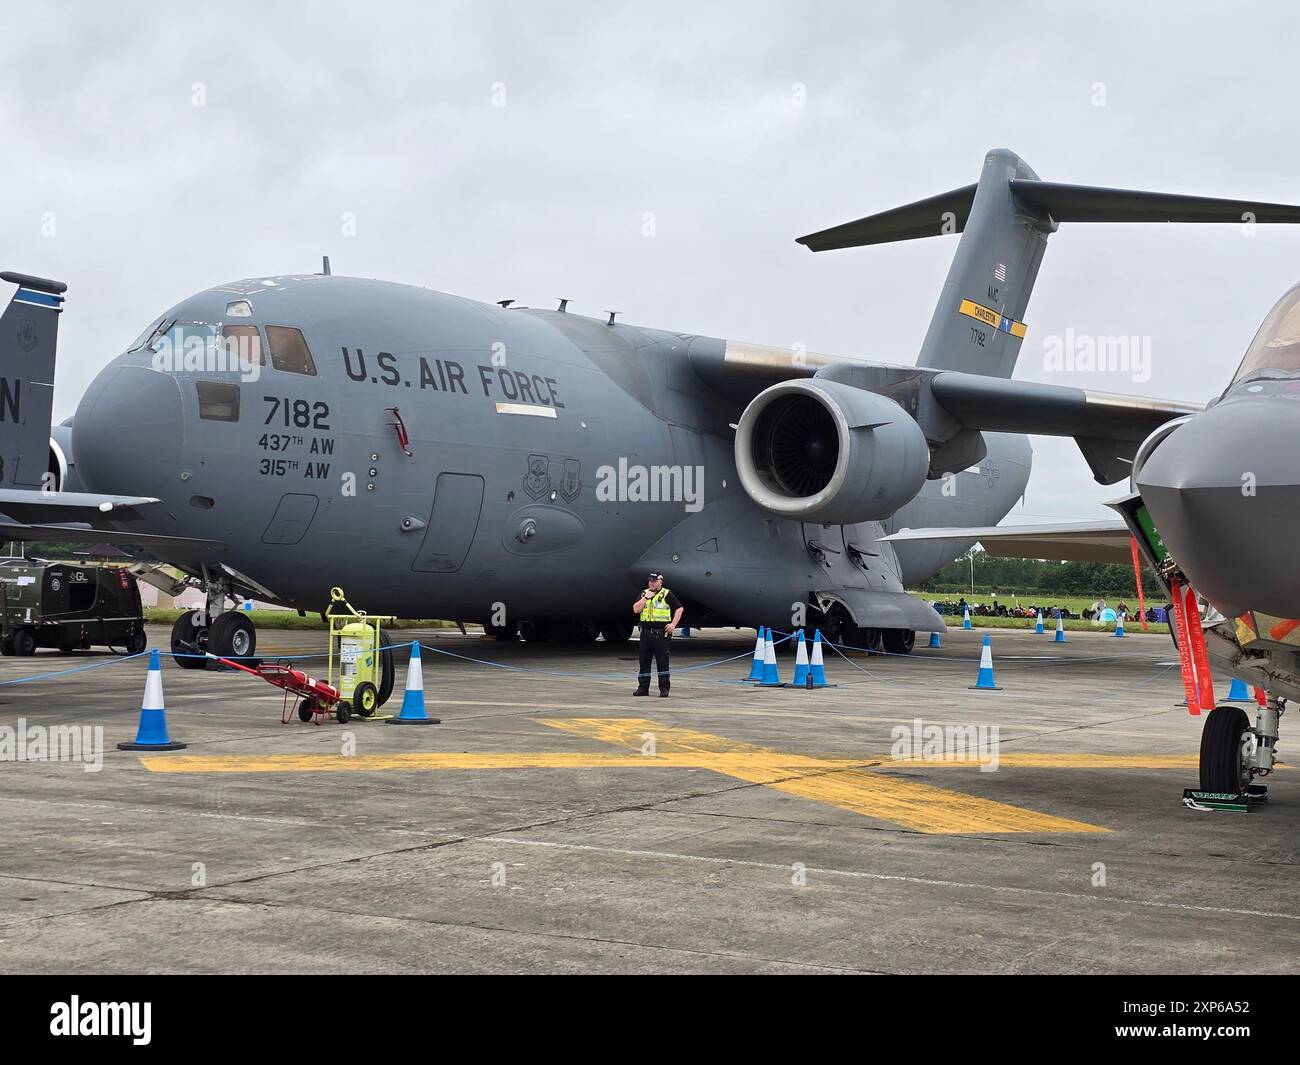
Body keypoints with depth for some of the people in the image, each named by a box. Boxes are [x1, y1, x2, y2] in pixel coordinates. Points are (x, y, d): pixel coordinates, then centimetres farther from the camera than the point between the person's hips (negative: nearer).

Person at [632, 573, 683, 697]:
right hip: (646, 632, 4)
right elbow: (636, 610, 2)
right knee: (644, 661, 7)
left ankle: (664, 688, 2)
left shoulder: (667, 595, 0)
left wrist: (673, 624, -10)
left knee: (662, 661, -2)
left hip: (661, 632, -4)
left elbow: (679, 608, -1)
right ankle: (643, 687, 14)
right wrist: (646, 597, -6)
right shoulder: (644, 594, 12)